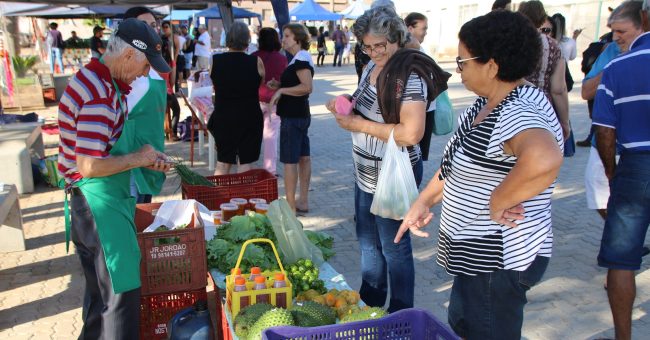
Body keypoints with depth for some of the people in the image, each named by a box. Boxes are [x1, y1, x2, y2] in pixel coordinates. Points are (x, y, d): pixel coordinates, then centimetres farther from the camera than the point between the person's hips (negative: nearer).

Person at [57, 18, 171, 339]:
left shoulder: (105, 83, 10)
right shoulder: (99, 94, -24)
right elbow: (90, 166, -28)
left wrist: (145, 157, 8)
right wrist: (138, 159, -15)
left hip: (107, 200, 11)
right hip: (99, 205, -11)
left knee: (102, 290, 24)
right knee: (120, 292, 0)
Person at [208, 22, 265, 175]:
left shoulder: (214, 60, -7)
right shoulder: (256, 62, -11)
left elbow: (214, 86, 6)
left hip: (222, 117, 2)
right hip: (249, 118, -2)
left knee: (222, 162, 13)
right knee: (244, 162, 8)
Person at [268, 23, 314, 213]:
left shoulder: (301, 59, -16)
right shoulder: (301, 58, 15)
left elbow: (307, 87, -27)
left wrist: (281, 90, -20)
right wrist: (279, 85, 8)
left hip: (293, 117, -10)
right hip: (300, 114, 10)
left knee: (290, 160, -6)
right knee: (303, 157, 13)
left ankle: (290, 206, -1)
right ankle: (303, 201, 21)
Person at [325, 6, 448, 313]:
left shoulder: (409, 76, -22)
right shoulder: (372, 66, 4)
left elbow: (411, 133, -31)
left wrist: (360, 125, -22)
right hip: (366, 172, 9)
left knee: (393, 247, 7)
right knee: (368, 239, 22)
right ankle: (371, 302, 43)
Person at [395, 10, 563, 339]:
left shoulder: (517, 115, -27)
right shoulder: (487, 103, 4)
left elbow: (543, 160, -49)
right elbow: (458, 160, 15)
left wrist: (497, 203, -34)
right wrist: (424, 200, 10)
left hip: (499, 262, -10)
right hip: (480, 255, 10)